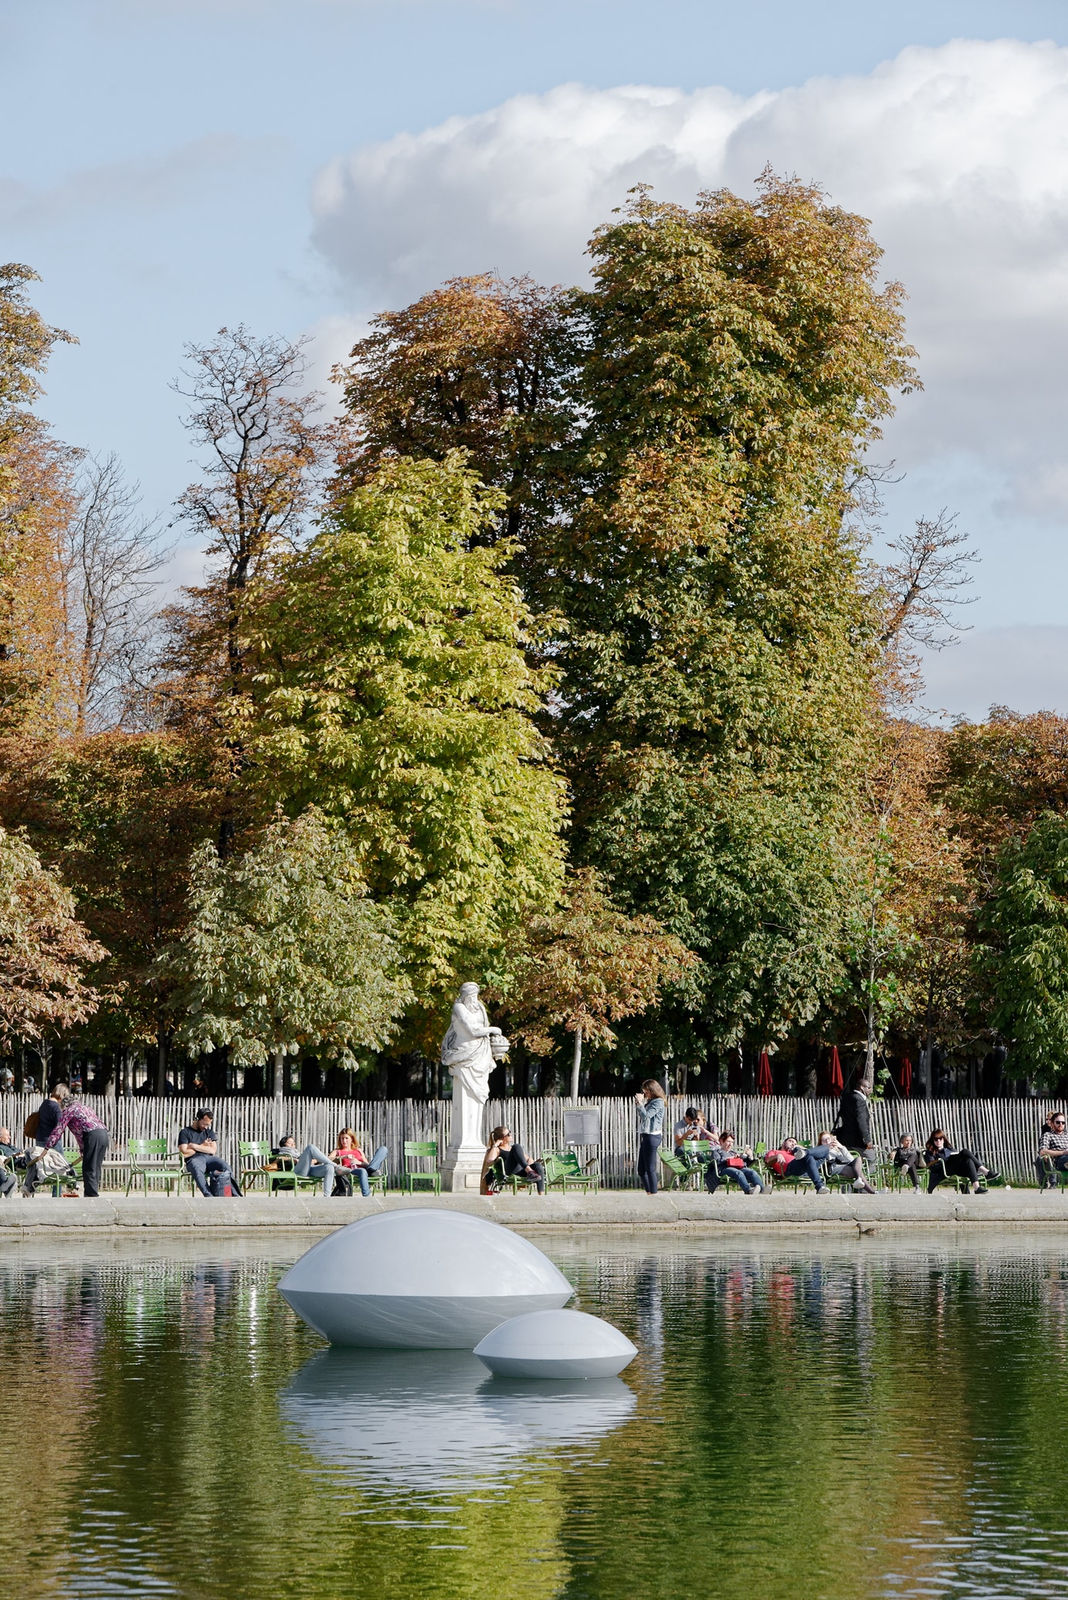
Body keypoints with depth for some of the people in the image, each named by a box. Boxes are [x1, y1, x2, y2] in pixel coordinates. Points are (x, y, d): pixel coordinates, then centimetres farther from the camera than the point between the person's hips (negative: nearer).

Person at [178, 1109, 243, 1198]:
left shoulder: (209, 1132, 23)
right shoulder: (185, 1132, 10)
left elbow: (213, 1150, 7)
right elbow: (185, 1153, -4)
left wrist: (194, 1146, -2)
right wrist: (203, 1146, 6)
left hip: (209, 1158, 4)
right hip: (194, 1159, -3)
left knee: (225, 1165, -29)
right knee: (197, 1169, -41)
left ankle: (235, 1195, -37)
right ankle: (208, 1196, -57)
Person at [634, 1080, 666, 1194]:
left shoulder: (658, 1102, -10)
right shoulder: (650, 1101, 16)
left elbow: (646, 1115, -19)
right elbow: (641, 1116, 23)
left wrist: (640, 1102, -10)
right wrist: (638, 1103, 13)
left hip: (652, 1137, -10)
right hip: (645, 1137, 10)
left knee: (650, 1169, -7)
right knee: (641, 1170, 11)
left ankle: (653, 1194, -3)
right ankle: (648, 1193, 17)